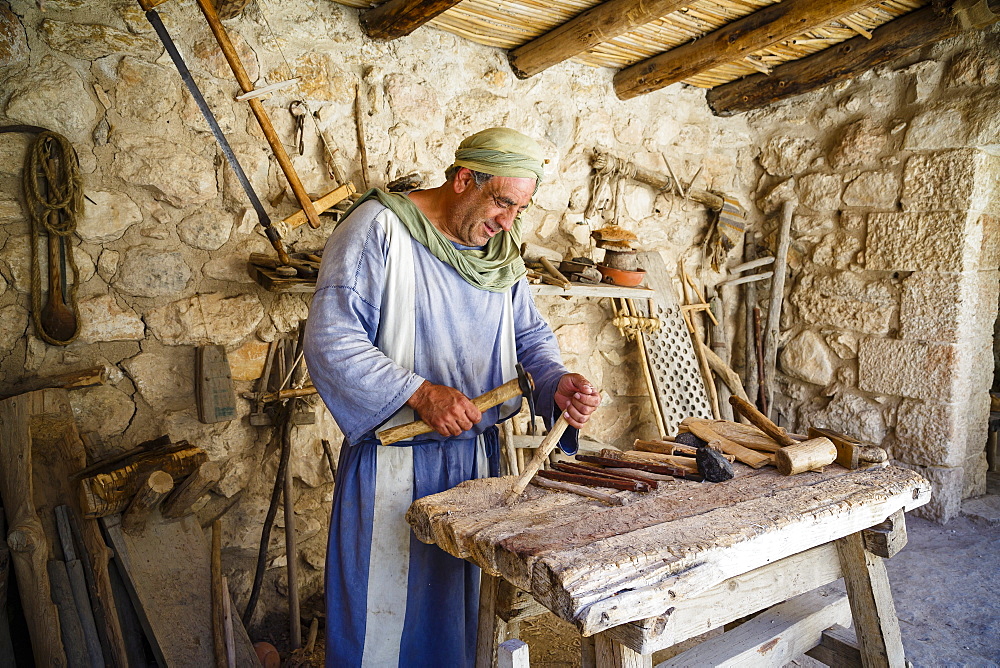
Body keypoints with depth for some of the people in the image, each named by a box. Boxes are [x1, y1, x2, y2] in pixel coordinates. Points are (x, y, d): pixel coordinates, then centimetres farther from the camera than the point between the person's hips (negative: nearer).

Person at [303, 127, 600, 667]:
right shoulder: (378, 228, -13)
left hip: (479, 458, 6)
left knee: (464, 611, 21)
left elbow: (530, 334, 11)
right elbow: (330, 343, -19)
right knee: (386, 622, 9)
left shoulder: (500, 248, 8)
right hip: (397, 462, -6)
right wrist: (419, 394, -26)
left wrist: (556, 383, -10)